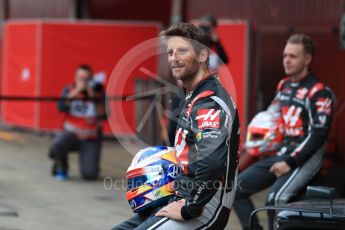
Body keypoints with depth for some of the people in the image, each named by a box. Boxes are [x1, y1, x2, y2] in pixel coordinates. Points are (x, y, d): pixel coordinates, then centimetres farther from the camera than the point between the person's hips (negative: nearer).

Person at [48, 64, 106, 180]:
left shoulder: (98, 91, -3)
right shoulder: (69, 89, 0)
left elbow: (104, 114, -15)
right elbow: (61, 107, -17)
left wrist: (94, 97, -23)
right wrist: (76, 92, -23)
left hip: (90, 140, -1)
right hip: (71, 134, 1)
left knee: (89, 175, -16)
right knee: (57, 144, -35)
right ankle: (61, 168, -1)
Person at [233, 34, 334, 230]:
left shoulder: (318, 93, -11)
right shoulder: (284, 86, 15)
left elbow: (318, 135, -17)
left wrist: (290, 162, -20)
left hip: (303, 158, -9)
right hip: (278, 154, 9)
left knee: (275, 199, -29)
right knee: (238, 188, -1)